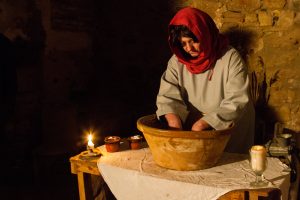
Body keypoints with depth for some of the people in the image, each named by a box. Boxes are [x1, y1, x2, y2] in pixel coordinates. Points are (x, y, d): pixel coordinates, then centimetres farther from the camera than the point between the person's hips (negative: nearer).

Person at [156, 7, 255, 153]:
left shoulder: (231, 58, -13)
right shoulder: (177, 61, -2)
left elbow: (237, 102, -18)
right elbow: (167, 95, -8)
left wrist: (204, 123, -27)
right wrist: (172, 117, -29)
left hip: (229, 135, -4)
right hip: (191, 130, 4)